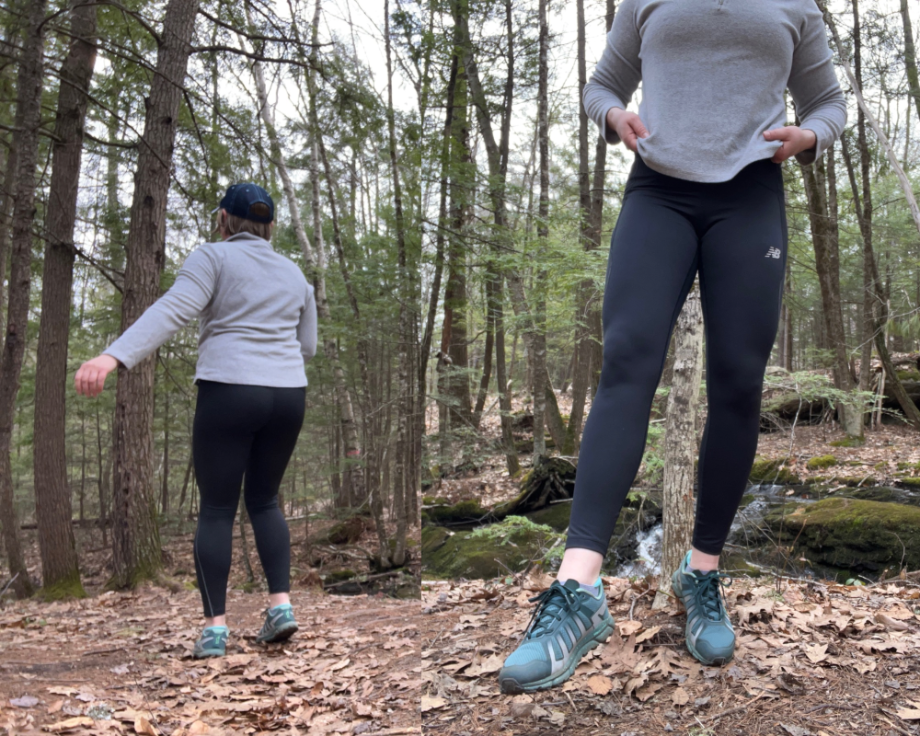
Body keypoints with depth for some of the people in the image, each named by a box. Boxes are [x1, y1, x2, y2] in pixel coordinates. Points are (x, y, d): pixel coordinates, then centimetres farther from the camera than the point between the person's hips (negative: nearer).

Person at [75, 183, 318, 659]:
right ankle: (281, 604, 5)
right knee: (264, 501, 18)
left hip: (229, 395, -4)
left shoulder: (213, 257, 0)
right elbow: (306, 347, 19)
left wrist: (113, 357, -28)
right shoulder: (293, 275, 17)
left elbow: (172, 310, -17)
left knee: (216, 510, 4)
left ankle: (215, 627, 0)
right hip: (287, 398, 5)